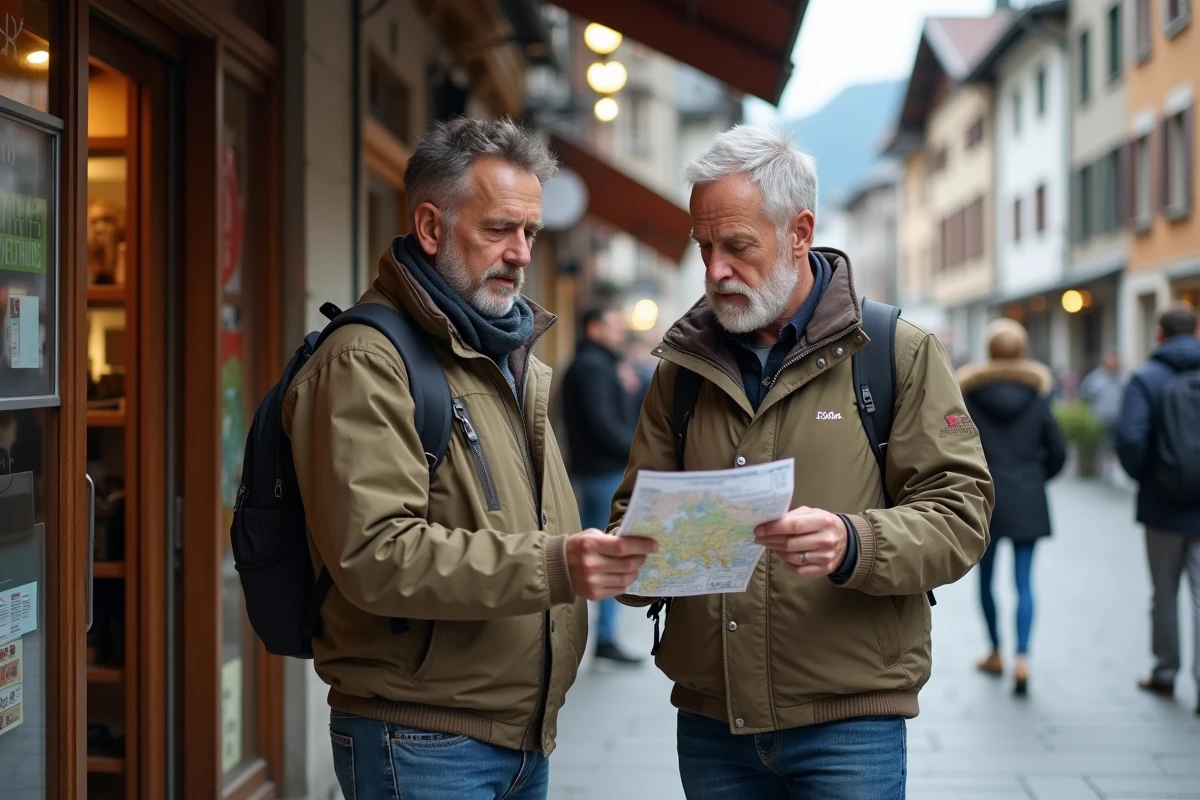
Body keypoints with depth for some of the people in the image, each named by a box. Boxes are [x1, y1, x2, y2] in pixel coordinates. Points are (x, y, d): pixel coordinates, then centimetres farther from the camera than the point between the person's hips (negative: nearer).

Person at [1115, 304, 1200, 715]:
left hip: (1163, 506, -1)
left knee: (1164, 592, 13)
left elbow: (1130, 439, -19)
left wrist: (1142, 476, -1)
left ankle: (1165, 671, 25)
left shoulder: (1145, 379, -8)